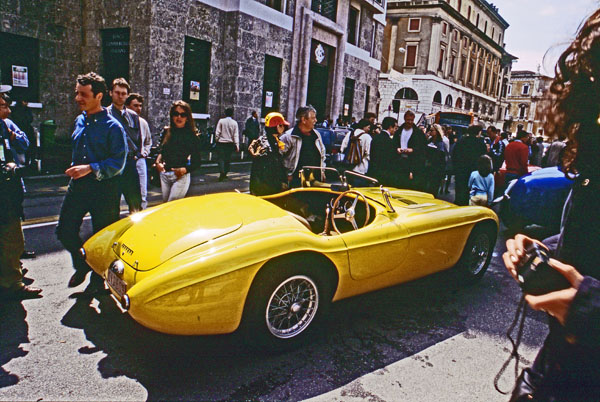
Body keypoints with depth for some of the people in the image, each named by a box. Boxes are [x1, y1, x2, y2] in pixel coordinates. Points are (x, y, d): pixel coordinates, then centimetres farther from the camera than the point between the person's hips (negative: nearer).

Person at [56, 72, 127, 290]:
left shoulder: (112, 127, -12)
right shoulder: (80, 121, 10)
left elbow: (118, 162, -16)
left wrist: (90, 168, -25)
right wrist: (74, 169, 15)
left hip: (104, 187, -6)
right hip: (78, 184, 6)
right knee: (64, 230, 5)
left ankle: (98, 277, 28)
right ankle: (81, 265, 32)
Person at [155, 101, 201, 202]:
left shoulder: (192, 135, -7)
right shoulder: (167, 131, 5)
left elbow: (196, 161, -6)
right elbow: (161, 151, 16)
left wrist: (185, 169, -21)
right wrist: (158, 162, -3)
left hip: (181, 176, -5)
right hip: (164, 174, 5)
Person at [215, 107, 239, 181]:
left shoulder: (221, 121, -3)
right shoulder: (234, 123, -2)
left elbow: (217, 132, -3)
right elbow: (236, 135, -4)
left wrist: (216, 140, 9)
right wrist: (237, 145, -3)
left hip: (221, 143, -1)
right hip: (230, 143, 1)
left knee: (221, 158, -2)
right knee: (228, 158, 12)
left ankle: (222, 172, -21)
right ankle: (225, 174, 16)